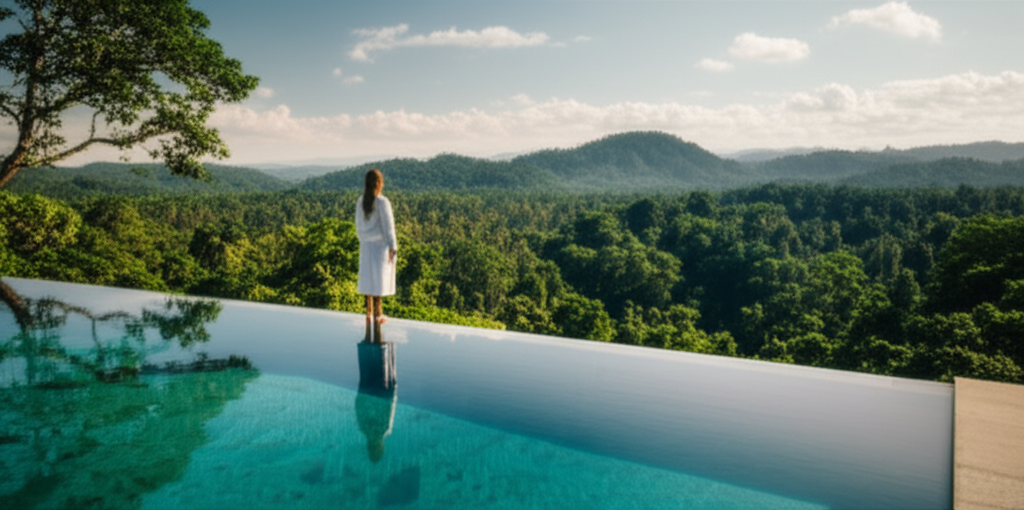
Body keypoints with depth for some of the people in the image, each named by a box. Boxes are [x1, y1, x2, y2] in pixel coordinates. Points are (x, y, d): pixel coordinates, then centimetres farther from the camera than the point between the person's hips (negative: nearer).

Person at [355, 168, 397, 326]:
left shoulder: (361, 201, 3)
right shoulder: (382, 202, -15)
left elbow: (358, 225, 9)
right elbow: (388, 226, -15)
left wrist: (363, 241, 18)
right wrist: (392, 247, -12)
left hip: (366, 244, 6)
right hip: (380, 244, -6)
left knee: (368, 277, 11)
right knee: (379, 277, 0)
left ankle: (369, 313, 16)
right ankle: (377, 313, 5)